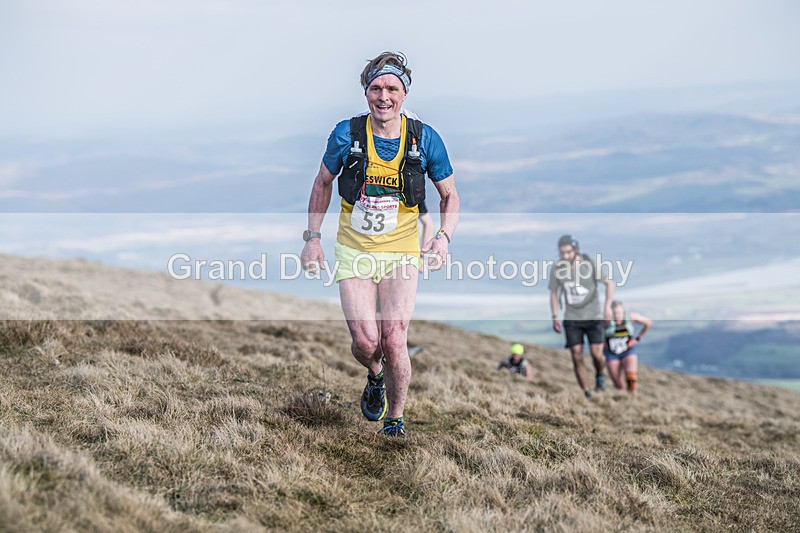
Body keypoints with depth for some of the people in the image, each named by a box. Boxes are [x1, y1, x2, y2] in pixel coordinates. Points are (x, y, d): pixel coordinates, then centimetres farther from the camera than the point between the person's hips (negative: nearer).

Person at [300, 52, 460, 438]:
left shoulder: (425, 139, -5)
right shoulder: (346, 134, -6)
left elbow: (449, 195, 8)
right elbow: (322, 184, 11)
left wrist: (444, 236, -8)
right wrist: (312, 238, 6)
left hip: (401, 253, 0)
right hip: (354, 250, 0)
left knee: (394, 342, -11)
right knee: (365, 341, -10)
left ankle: (394, 420, 12)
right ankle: (375, 376, 28)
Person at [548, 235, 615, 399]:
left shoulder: (590, 263, -11)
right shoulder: (557, 268, -4)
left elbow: (609, 283, -3)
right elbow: (554, 293, 8)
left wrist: (607, 306, -12)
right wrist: (555, 317, 3)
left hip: (593, 317, -2)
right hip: (572, 319, 2)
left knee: (597, 355, -10)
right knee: (577, 358, -4)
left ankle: (600, 375, 24)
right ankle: (587, 394, 6)